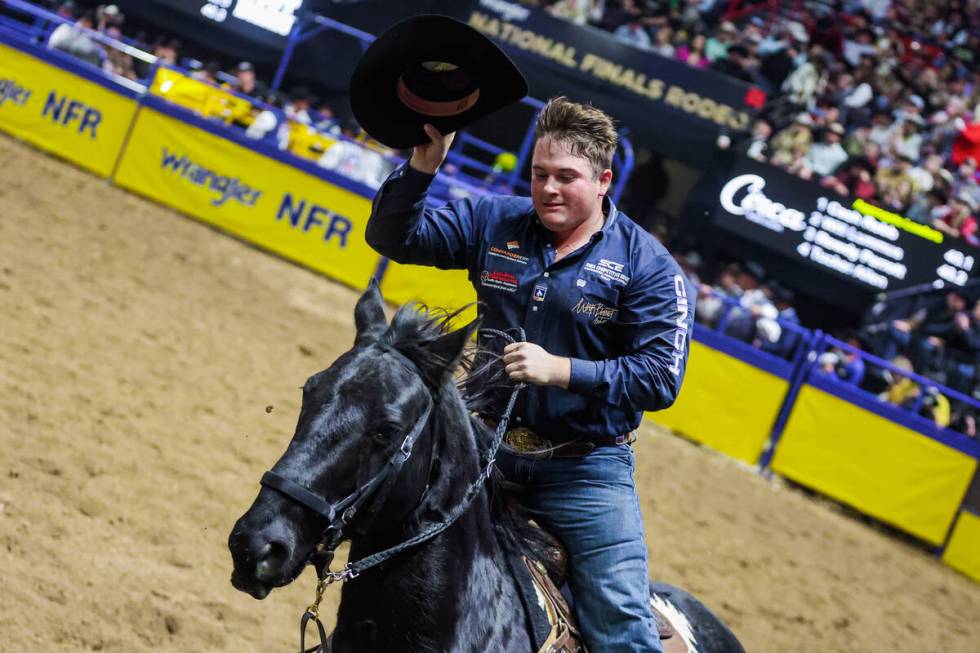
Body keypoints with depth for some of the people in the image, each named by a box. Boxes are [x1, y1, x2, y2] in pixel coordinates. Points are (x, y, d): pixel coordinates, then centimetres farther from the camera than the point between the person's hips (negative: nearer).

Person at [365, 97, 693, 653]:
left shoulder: (647, 266, -9)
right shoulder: (494, 223, 2)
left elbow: (660, 378, -15)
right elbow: (394, 237, -1)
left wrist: (560, 371, -25)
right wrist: (424, 162, -17)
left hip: (585, 469, -3)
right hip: (487, 450, 4)